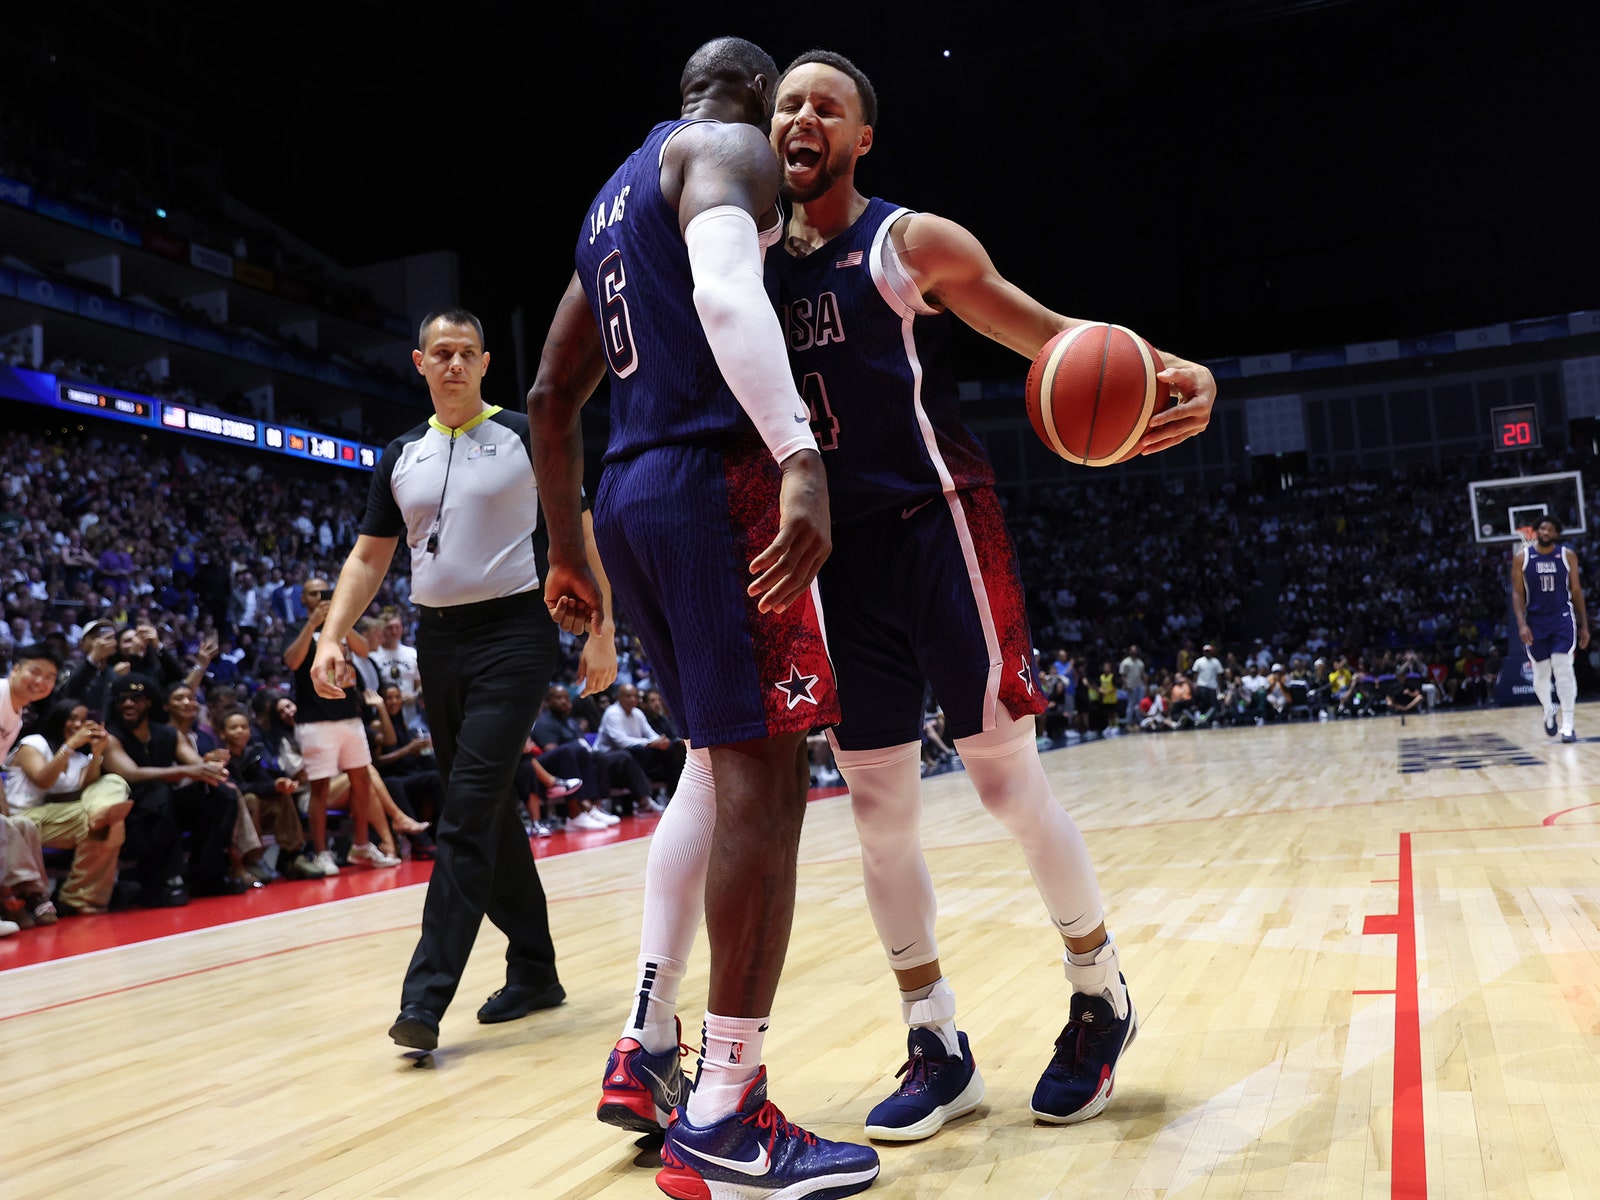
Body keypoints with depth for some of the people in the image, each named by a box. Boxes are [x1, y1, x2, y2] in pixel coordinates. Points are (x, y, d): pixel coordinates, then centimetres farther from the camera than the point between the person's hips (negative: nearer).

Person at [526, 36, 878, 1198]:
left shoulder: (613, 198, 26)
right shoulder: (728, 148, 0)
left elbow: (552, 397, 25)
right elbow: (726, 291, -24)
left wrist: (569, 549, 29)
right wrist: (800, 455, -35)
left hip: (631, 495, 9)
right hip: (718, 480, -9)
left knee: (720, 759, 17)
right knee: (764, 776, -8)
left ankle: (648, 1054, 19)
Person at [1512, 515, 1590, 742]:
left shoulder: (1568, 556, -1)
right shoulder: (1521, 557, -3)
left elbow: (1576, 591, 5)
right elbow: (1517, 593, -2)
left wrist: (1584, 625, 3)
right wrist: (1521, 624, -13)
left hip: (1563, 620, -1)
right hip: (1535, 622, 1)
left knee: (1563, 669, -12)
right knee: (1541, 674, 7)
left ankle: (1567, 726, -9)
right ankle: (1548, 712, 36)